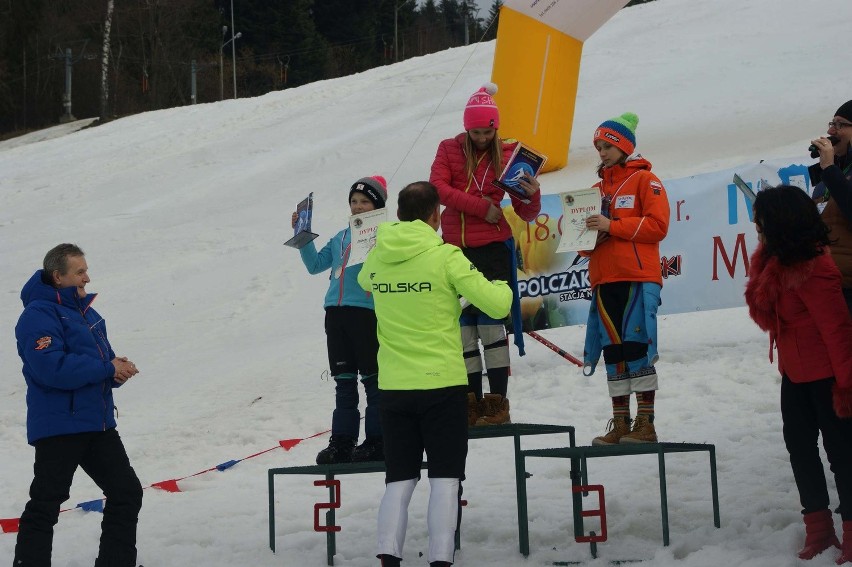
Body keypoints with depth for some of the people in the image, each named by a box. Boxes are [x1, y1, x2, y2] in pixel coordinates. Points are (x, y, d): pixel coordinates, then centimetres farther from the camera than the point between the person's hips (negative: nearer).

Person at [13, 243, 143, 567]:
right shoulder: (38, 315, -13)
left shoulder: (88, 314, 16)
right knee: (45, 504, -4)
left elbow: (103, 360, 20)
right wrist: (107, 368, -18)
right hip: (58, 427, -9)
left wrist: (120, 369, -5)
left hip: (98, 423, 9)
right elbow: (53, 369, -25)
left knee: (127, 493, 11)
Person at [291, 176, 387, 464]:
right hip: (336, 311, 7)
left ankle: (376, 441, 6)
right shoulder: (341, 237, 19)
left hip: (367, 311, -7)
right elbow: (315, 264, 23)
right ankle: (342, 442, 15)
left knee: (372, 380, 0)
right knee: (344, 382, 11)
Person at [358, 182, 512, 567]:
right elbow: (497, 305, -11)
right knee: (444, 479, 3)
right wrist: (503, 287, 10)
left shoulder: (376, 258, 3)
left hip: (393, 387, 4)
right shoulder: (445, 257, -11)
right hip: (442, 384, -4)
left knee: (399, 479, 11)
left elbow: (364, 283, 28)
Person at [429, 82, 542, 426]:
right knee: (464, 323, 7)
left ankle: (498, 403, -7)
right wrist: (481, 206, -16)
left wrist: (533, 195, -24)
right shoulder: (449, 150, 5)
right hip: (455, 247, 3)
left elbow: (526, 214, -2)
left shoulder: (508, 155, -1)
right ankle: (473, 402, 13)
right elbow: (438, 187, -11)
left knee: (489, 320, -9)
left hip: (492, 247, -3)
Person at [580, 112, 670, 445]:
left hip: (638, 278, -6)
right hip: (605, 279, 6)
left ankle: (645, 424, -8)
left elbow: (657, 225, -10)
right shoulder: (599, 186, 20)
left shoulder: (645, 180, 2)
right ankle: (620, 424, 10)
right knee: (613, 351, 6)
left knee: (637, 348, -11)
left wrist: (612, 226, -15)